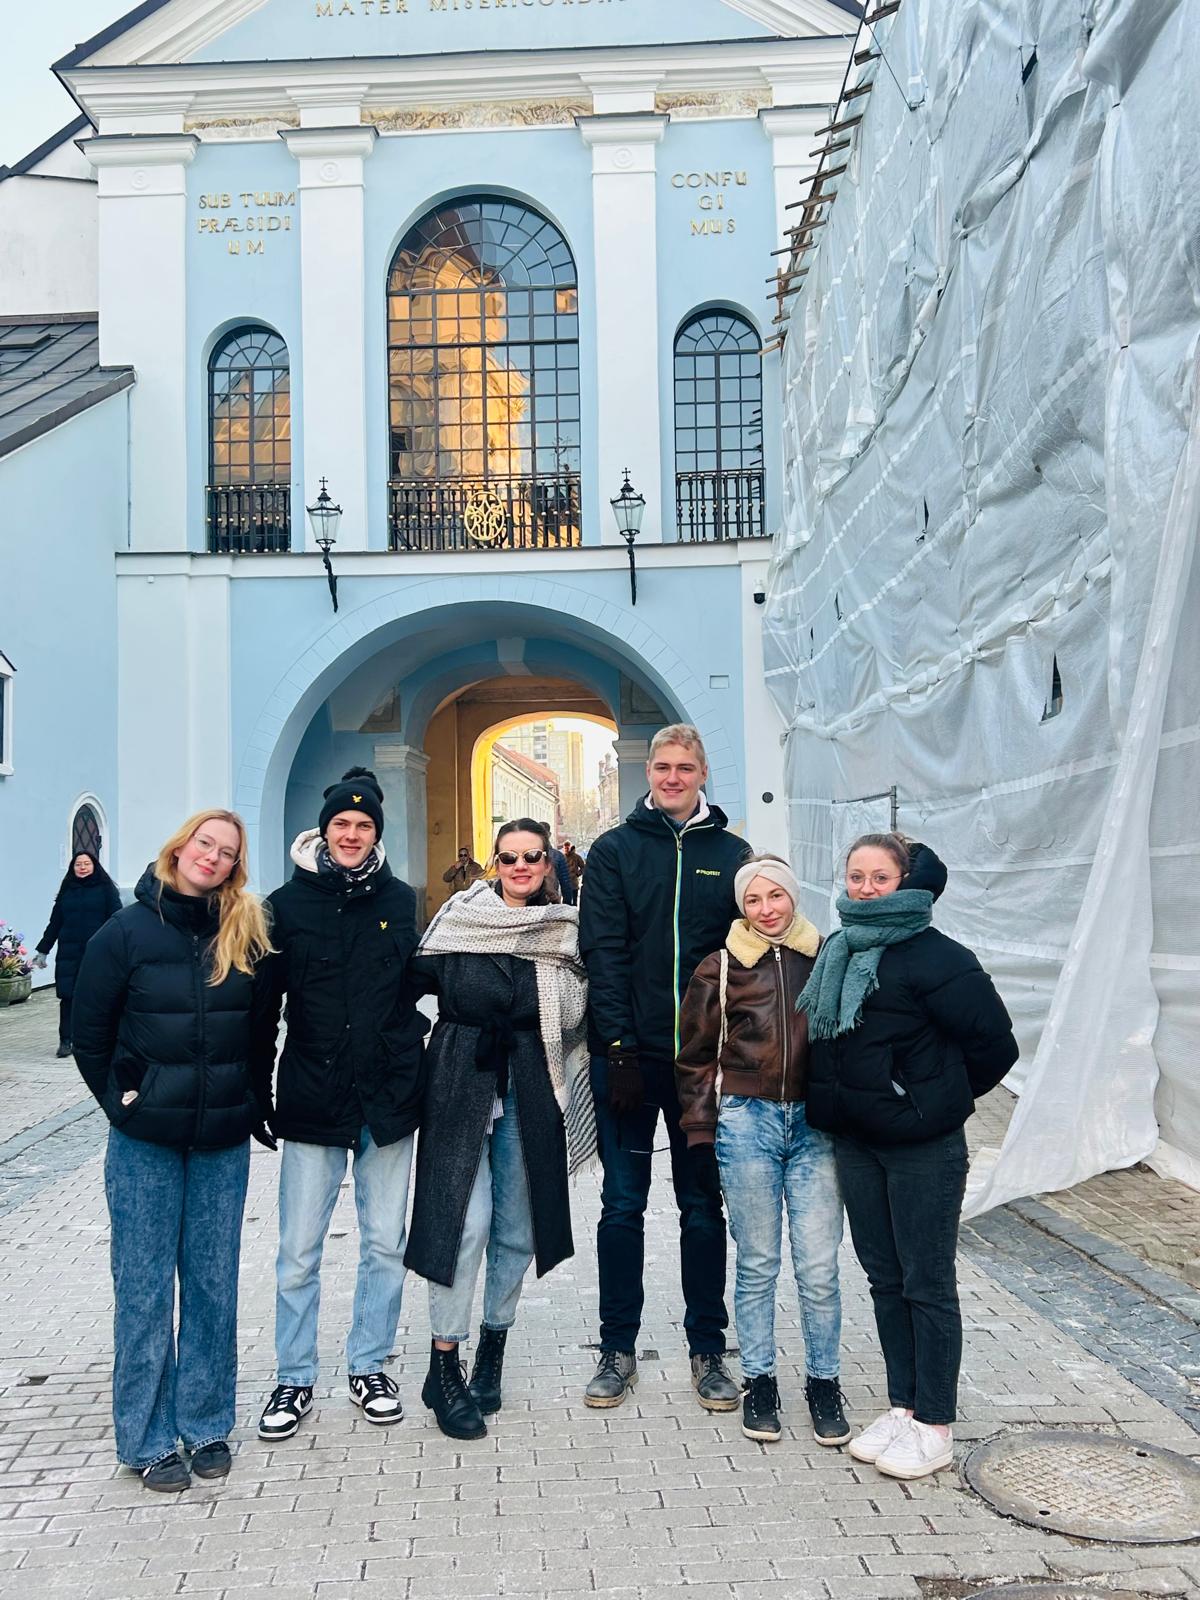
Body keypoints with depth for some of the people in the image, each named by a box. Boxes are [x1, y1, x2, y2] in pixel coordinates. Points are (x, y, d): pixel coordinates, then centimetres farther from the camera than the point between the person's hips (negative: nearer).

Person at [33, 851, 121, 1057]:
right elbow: (54, 923, 15)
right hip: (69, 953, 3)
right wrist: (43, 951, 13)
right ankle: (65, 1041, 6)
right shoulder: (66, 891, 12)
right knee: (67, 997, 0)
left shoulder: (105, 889, 2)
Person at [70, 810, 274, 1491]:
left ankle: (207, 1424, 25)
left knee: (214, 1284, 10)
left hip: (225, 1142, 2)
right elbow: (90, 1034, 2)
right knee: (145, 1288, 5)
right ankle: (149, 1439, 18)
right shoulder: (127, 931, -5)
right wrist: (123, 1102, 0)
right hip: (146, 1143, -2)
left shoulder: (250, 934, 1)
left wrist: (252, 1102, 4)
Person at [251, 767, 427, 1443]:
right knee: (299, 1252, 5)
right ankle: (295, 1379, 22)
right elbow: (264, 1003, 2)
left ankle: (370, 1366, 28)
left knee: (386, 1243, 10)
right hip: (311, 1101, -1)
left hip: (388, 1100, 2)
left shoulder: (401, 901, 4)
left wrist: (413, 1057, 5)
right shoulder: (287, 904, -1)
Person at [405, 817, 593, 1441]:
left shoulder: (567, 932, 5)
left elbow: (575, 1020, 8)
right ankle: (444, 1369, 4)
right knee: (466, 1220, -8)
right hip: (462, 1088, -2)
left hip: (531, 1097, 3)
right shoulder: (460, 921, -1)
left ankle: (493, 1348, 28)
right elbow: (416, 979, 2)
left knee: (518, 1226, 9)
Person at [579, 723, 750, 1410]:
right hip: (628, 1056, -1)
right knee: (623, 1204, 7)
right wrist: (618, 1049, -12)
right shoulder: (614, 851, 3)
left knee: (704, 1205, 10)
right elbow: (604, 953, -4)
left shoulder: (733, 854, 7)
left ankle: (709, 1350, 22)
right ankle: (619, 1349, 19)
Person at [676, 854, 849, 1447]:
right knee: (757, 1264, 9)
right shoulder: (720, 969, 2)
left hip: (815, 1123, 1)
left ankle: (823, 1382, 21)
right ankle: (758, 1380, 24)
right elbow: (695, 1057, 8)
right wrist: (702, 1128, 3)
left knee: (819, 1268, 2)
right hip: (747, 1122, -1)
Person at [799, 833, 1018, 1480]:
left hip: (923, 1147, -7)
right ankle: (901, 1407, 29)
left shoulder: (934, 957, -15)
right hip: (856, 1141, 7)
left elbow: (994, 1043, -13)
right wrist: (837, 1103, 11)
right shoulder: (835, 951, 7)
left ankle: (935, 1426, 17)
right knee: (885, 1279, 16)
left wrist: (943, 1098, -1)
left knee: (927, 1284, 4)